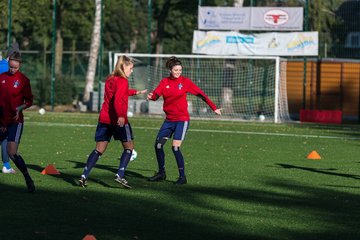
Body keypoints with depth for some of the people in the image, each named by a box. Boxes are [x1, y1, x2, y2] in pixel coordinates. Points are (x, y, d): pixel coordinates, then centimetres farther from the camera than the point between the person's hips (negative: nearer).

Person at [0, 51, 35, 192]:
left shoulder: (23, 80, -4)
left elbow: (29, 101, 1)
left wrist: (19, 108, -15)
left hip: (15, 121, -5)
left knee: (12, 152, -15)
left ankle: (28, 179, -2)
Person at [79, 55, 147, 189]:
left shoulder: (110, 79, 17)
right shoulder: (122, 81, -9)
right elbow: (118, 99, -24)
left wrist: (136, 92, 45)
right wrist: (121, 116, -32)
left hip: (104, 118, 7)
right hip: (118, 120, -7)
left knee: (99, 149, 8)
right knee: (129, 147, 8)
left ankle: (84, 176, -3)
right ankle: (120, 175, -3)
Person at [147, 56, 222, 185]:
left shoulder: (185, 81, -5)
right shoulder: (164, 82, 5)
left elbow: (201, 94, -3)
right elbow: (156, 94, -9)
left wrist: (214, 108, -6)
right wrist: (151, 96, -33)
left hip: (182, 119, -5)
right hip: (169, 119, 5)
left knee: (175, 147, -15)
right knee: (158, 145, 4)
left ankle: (182, 177, -7)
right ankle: (161, 173, 21)